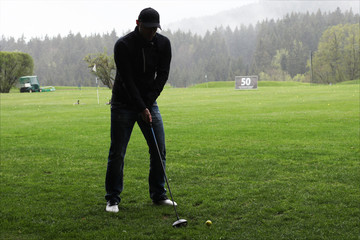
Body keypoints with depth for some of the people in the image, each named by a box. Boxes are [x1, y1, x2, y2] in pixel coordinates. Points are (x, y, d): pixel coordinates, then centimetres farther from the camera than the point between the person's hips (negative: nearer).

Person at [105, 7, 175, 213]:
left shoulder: (163, 44, -5)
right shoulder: (123, 45, -18)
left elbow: (162, 75, -6)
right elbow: (127, 80, -20)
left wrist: (148, 103, -14)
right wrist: (141, 109, -22)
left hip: (149, 103, 4)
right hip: (124, 104, -4)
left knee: (159, 150, 1)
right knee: (117, 153, -4)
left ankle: (159, 195, 14)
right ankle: (113, 199, 7)